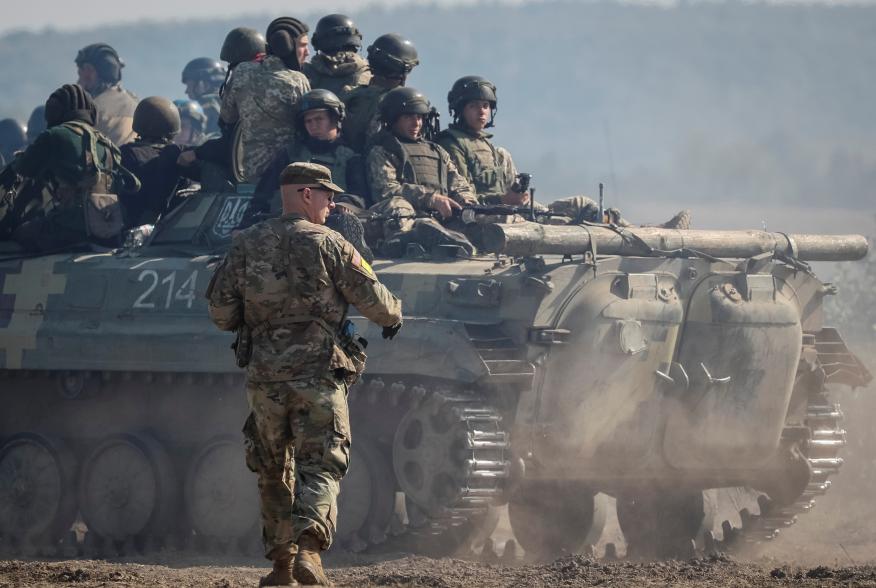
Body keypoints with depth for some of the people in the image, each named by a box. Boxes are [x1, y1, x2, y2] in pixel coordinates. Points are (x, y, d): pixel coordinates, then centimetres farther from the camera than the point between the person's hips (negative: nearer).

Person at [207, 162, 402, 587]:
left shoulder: (246, 245, 6)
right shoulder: (327, 244, -4)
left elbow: (220, 312, 6)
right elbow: (373, 299, 0)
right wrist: (394, 316, 22)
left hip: (264, 375, 3)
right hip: (319, 373, -3)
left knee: (273, 470, 16)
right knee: (321, 463, -3)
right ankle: (308, 546, -26)